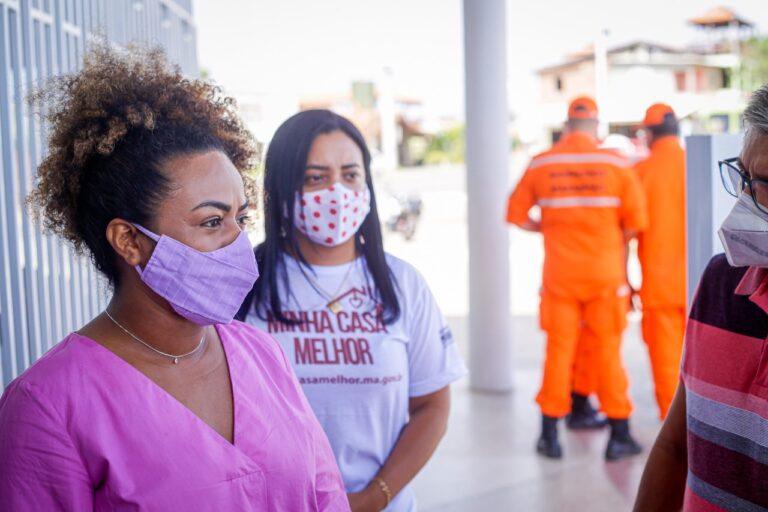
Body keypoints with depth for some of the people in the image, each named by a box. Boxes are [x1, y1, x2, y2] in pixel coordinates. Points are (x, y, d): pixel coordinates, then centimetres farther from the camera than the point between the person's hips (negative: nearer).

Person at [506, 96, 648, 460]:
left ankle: (550, 436, 13)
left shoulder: (540, 164, -1)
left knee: (559, 350, 8)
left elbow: (516, 214, 3)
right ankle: (619, 436, 13)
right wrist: (617, 241, 12)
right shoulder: (615, 163, -5)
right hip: (605, 273, -1)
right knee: (608, 351, 7)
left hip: (559, 274, 1)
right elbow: (635, 221, -7)